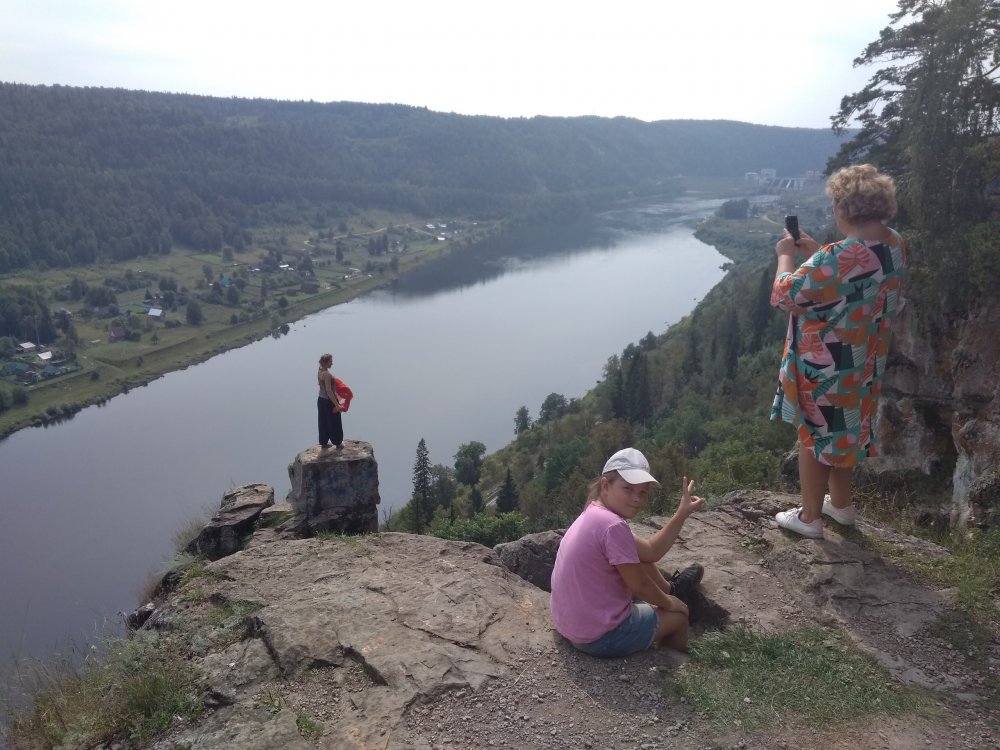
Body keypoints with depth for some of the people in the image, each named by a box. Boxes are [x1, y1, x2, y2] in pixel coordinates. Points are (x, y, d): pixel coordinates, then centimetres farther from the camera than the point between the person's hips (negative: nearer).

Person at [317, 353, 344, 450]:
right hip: (329, 401, -8)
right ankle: (338, 443, 20)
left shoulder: (319, 372, 3)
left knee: (323, 422, 17)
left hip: (321, 400, 8)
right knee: (334, 423, 8)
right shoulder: (327, 374, -24)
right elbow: (329, 391, -28)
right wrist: (337, 405, -28)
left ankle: (324, 443, 27)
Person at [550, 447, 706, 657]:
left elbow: (650, 551, 7)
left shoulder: (595, 514, 2)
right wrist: (669, 603, 4)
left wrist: (682, 513, 5)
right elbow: (639, 584, -16)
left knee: (638, 558, 20)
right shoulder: (613, 526, -27)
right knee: (677, 614, 17)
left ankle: (669, 589, 44)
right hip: (600, 637, -8)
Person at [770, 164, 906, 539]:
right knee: (846, 430, 24)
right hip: (864, 361, 8)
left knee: (813, 435, 10)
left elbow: (785, 295, -20)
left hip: (825, 368, -8)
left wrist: (786, 256, -4)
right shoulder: (895, 244, -3)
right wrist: (816, 252, 11)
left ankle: (810, 517, 24)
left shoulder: (837, 259, -31)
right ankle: (841, 503, 41)